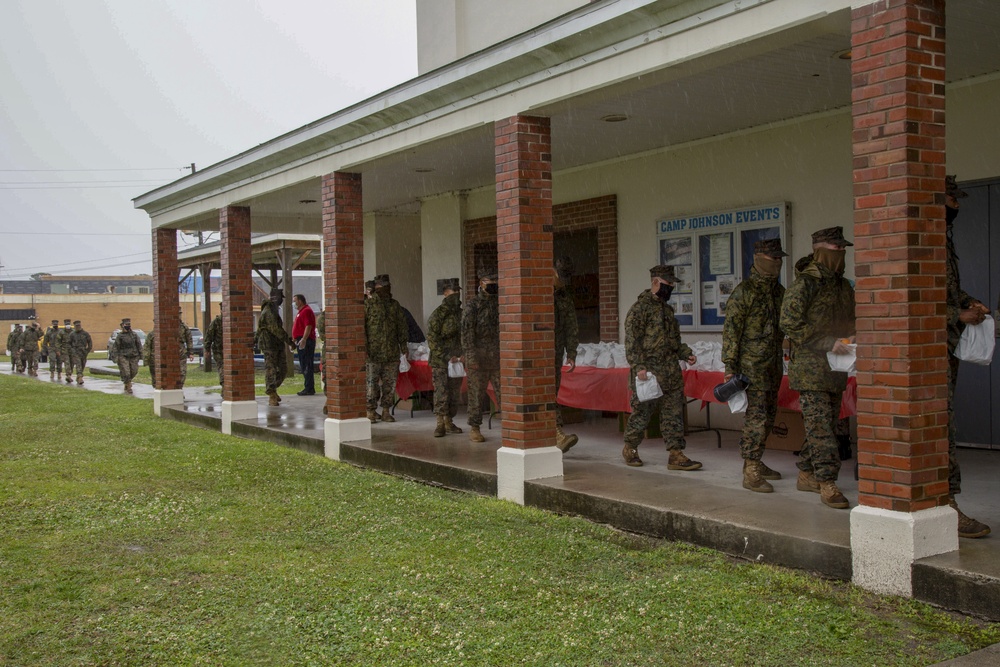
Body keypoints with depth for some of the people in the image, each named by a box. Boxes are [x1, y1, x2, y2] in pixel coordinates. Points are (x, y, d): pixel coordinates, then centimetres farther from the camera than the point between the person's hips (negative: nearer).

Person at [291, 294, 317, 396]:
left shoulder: (306, 311, -11)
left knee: (306, 366, -11)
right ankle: (309, 388, 15)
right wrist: (295, 339, 25)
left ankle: (309, 389, -12)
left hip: (305, 341, -11)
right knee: (303, 366, 12)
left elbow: (308, 326, -22)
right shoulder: (301, 312, 22)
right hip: (301, 341, 11)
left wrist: (304, 339, -30)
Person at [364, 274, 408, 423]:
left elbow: (401, 326, 15)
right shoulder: (368, 304, -1)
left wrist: (403, 346, 9)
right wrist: (364, 348, -13)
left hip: (392, 352, 4)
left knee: (390, 382, 6)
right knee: (372, 382, -1)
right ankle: (371, 412, 7)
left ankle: (386, 411, 15)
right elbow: (361, 327, -5)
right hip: (373, 352, -4)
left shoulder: (395, 305, 12)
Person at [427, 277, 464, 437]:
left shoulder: (461, 313, 11)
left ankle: (449, 422, 18)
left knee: (455, 393, 8)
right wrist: (447, 357, -16)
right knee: (441, 393, -7)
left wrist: (463, 355, 6)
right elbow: (432, 340, -12)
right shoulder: (438, 314, -8)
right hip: (440, 362, -6)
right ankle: (440, 424, -1)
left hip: (457, 361, 6)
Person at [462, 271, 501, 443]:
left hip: (499, 359, 4)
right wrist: (471, 358, -15)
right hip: (479, 359, -4)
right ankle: (474, 429, 11)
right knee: (477, 394, 2)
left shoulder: (500, 305, 12)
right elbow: (467, 333, -8)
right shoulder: (472, 306, -2)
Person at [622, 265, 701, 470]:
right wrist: (639, 366, -21)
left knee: (674, 414, 5)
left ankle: (676, 455, 7)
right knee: (642, 412, 2)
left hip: (671, 374, 8)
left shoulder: (666, 309, 18)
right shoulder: (640, 308, -9)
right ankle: (630, 448, 21)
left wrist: (686, 353, 11)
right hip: (649, 373, -8)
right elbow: (632, 340, -14)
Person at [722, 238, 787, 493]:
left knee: (768, 414, 13)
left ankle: (755, 462, 24)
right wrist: (730, 366, -17)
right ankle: (751, 474, -10)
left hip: (774, 364, 8)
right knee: (756, 415, -12)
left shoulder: (779, 291, 13)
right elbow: (731, 330, -13)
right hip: (752, 364, -8)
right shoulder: (744, 292, -11)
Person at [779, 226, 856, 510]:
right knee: (820, 425, -10)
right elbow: (789, 323, -18)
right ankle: (827, 483, -8)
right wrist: (828, 343, -20)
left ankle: (806, 475, 25)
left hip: (835, 369, 8)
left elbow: (851, 321, 26)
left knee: (822, 424, 13)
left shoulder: (843, 285, 14)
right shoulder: (805, 284, -11)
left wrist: (852, 338, 3)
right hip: (810, 368, -8)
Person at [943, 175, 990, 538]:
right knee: (941, 423, -10)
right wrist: (959, 315, -16)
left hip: (947, 345, 10)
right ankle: (947, 505, -9)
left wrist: (969, 302, 9)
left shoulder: (942, 240, 18)